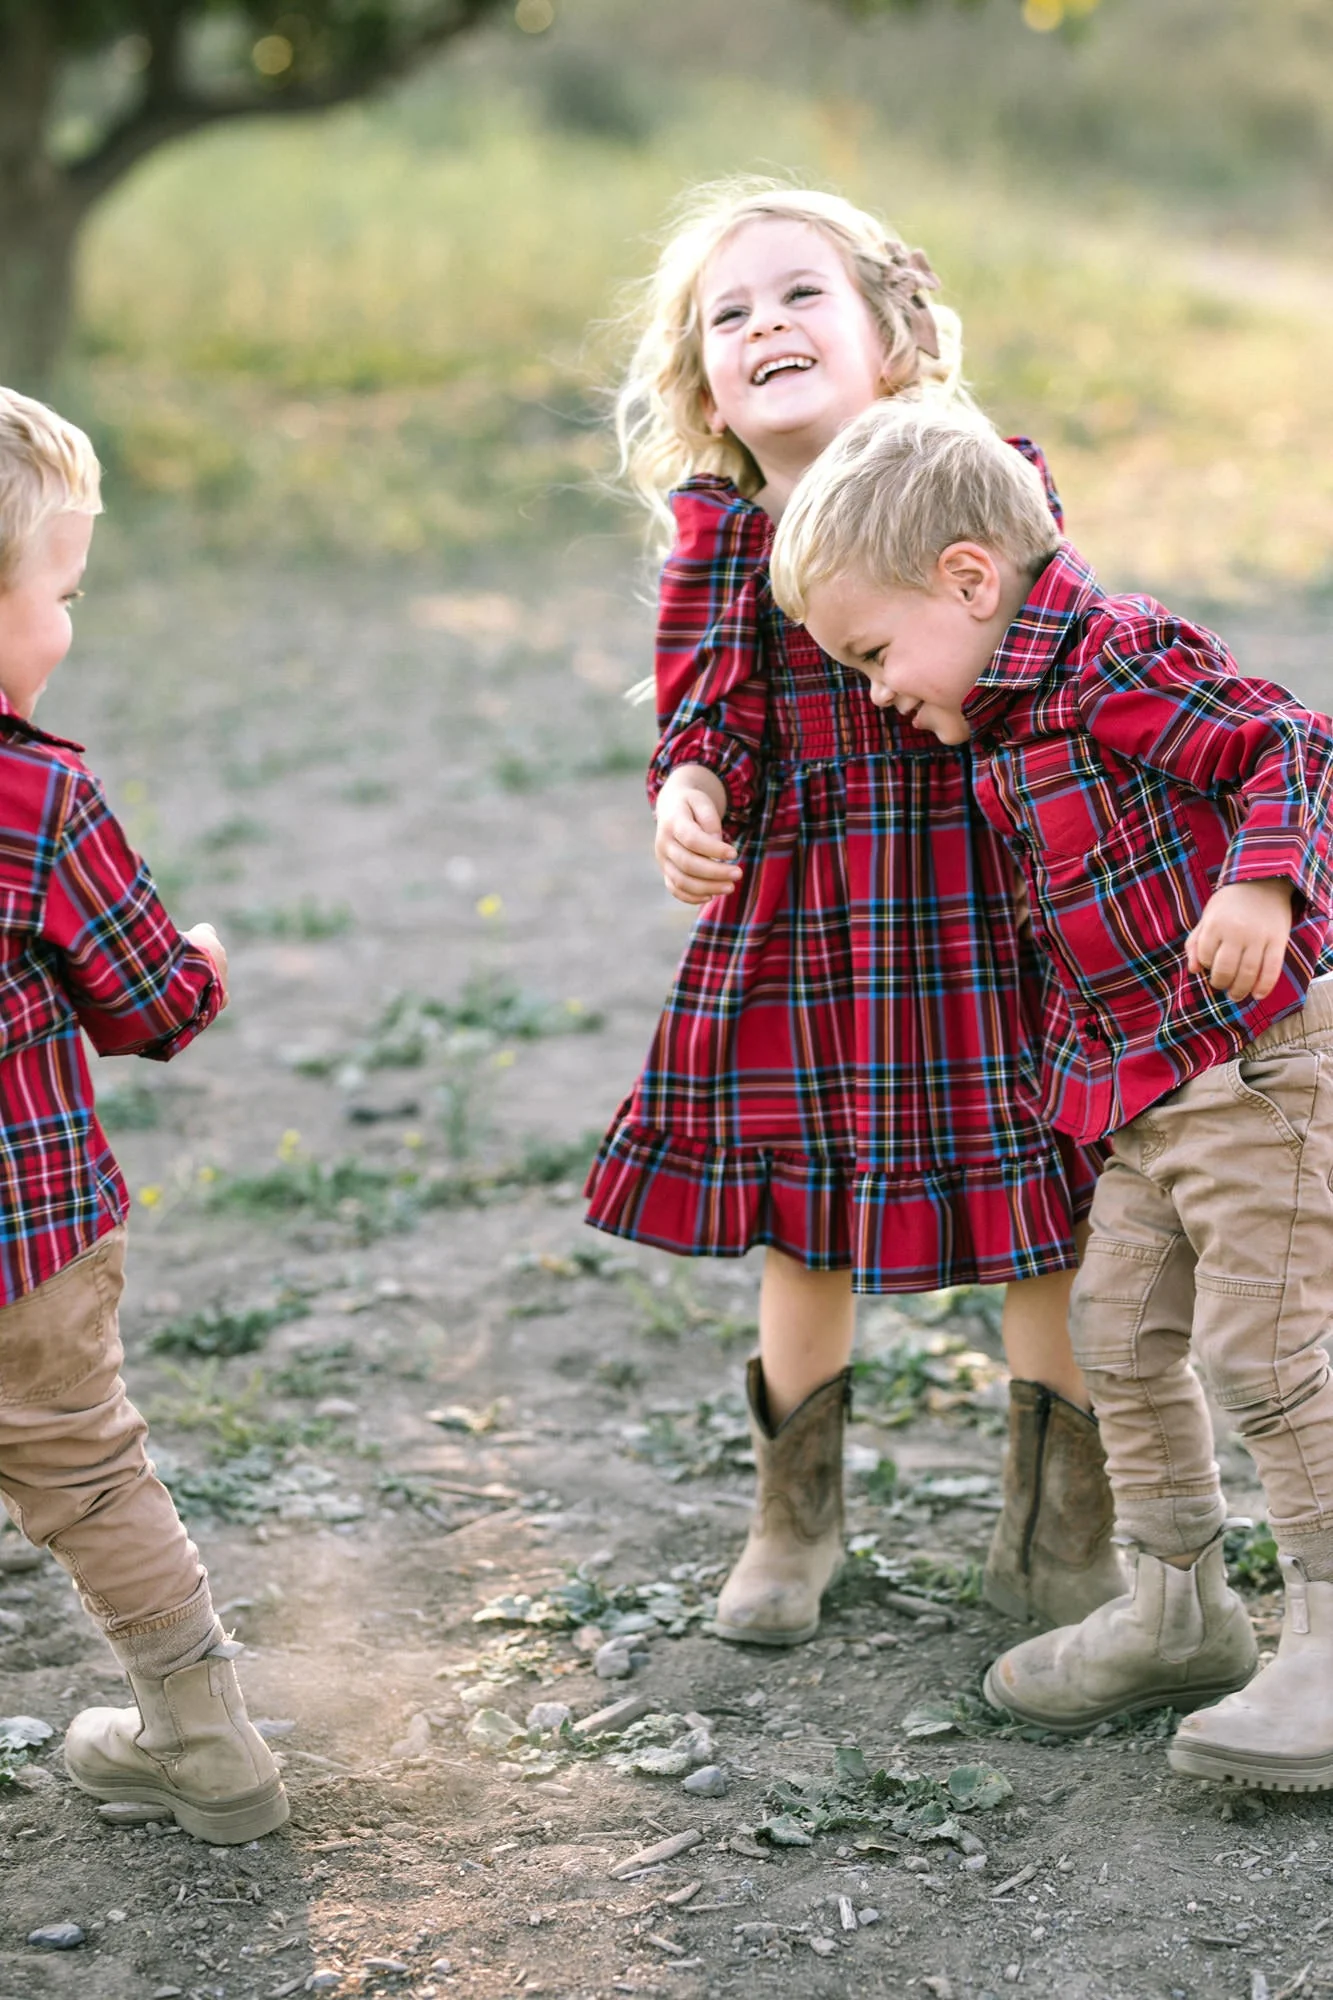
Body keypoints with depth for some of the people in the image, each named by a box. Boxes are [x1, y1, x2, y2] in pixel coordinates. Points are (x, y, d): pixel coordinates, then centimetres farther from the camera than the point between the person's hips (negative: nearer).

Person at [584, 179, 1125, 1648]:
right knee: (802, 1230, 13)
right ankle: (794, 1519, 36)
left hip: (990, 910, -1)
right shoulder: (715, 540, 0)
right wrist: (686, 795, -21)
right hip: (798, 926, 2)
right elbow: (708, 716, 1)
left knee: (1049, 1223, 4)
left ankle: (1056, 1541, 24)